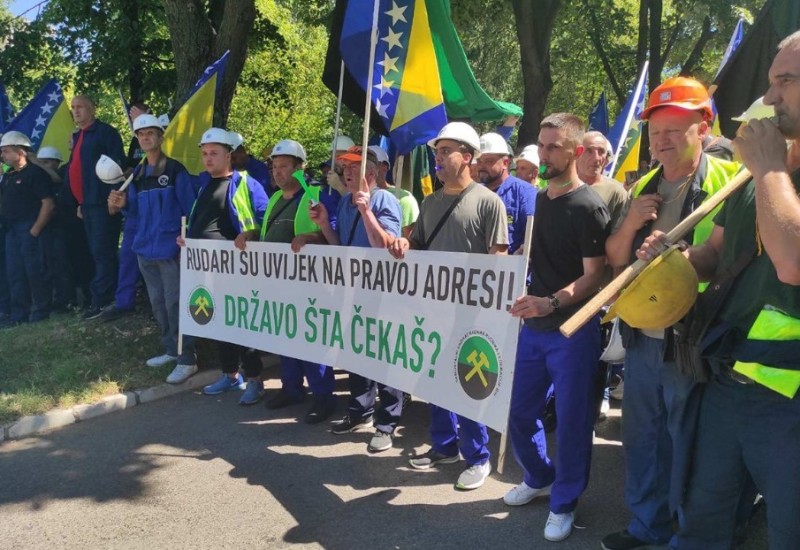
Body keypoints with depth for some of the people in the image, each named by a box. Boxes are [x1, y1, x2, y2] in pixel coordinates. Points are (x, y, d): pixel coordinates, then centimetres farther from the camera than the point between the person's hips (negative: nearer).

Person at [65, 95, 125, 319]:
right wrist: (80, 202, 20)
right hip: (87, 203, 9)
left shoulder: (105, 132, -8)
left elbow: (117, 165, -15)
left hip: (102, 202, -9)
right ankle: (105, 296, 19)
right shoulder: (77, 136, 20)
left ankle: (101, 300, -4)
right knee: (98, 252, 12)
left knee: (103, 252, -8)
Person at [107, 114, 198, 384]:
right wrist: (123, 205, -6)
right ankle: (171, 349, 27)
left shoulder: (175, 170, -7)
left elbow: (189, 208, -8)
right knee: (158, 304, 14)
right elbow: (137, 213, 14)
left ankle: (187, 359, 1)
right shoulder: (137, 174, 12)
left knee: (175, 304, -6)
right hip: (145, 248, 7)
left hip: (171, 248, -7)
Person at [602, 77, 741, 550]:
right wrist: (630, 224, -8)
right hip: (642, 337, 6)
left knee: (689, 448, 9)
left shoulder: (729, 181, -10)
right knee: (642, 438, 18)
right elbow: (615, 259, 12)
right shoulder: (644, 187, 10)